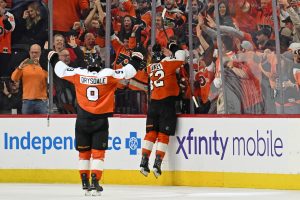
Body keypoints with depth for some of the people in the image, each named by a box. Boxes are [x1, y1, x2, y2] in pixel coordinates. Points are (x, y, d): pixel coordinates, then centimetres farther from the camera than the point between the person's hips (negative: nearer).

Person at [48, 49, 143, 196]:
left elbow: (61, 70, 9)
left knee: (84, 152, 13)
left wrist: (54, 59, 28)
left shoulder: (78, 74, -2)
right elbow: (127, 72, -1)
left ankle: (85, 183, 15)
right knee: (98, 153, 2)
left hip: (82, 120, 2)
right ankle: (94, 183, -8)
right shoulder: (108, 75, -6)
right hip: (100, 120, -2)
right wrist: (135, 60, 16)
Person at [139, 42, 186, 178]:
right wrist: (172, 52, 12)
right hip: (167, 102, -5)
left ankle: (144, 162, 2)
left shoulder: (150, 68, 10)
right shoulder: (166, 63, -6)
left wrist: (170, 55, 19)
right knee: (163, 135, -1)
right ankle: (157, 164, -7)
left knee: (151, 133, 8)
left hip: (153, 103, 5)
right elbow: (181, 58, -3)